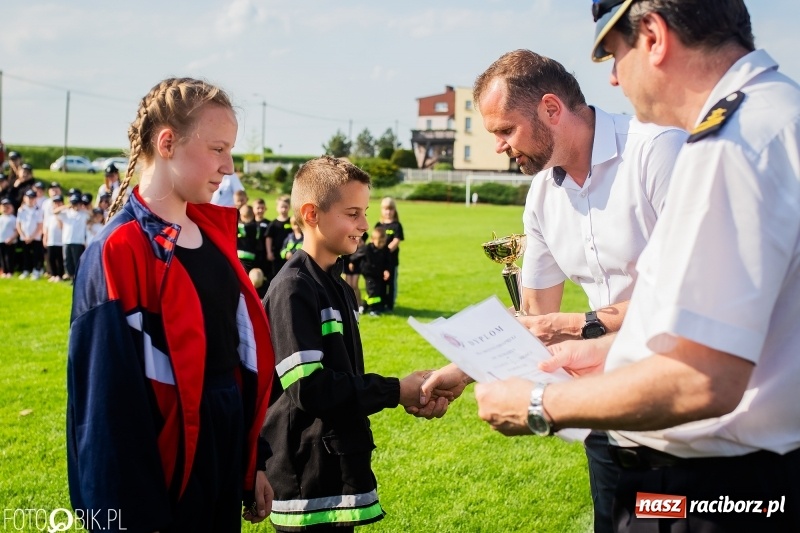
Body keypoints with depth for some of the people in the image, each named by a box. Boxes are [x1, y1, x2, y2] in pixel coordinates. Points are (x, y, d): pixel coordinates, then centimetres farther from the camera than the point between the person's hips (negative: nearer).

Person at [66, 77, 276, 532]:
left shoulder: (214, 229, 7)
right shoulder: (120, 252, -17)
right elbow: (112, 397, -17)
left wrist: (256, 459, 14)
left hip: (226, 450, 7)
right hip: (165, 467, -7)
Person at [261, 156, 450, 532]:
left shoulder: (338, 286, 13)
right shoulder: (293, 289, -15)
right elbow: (309, 388, -22)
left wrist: (405, 392, 1)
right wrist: (395, 392, -15)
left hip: (338, 468, 9)